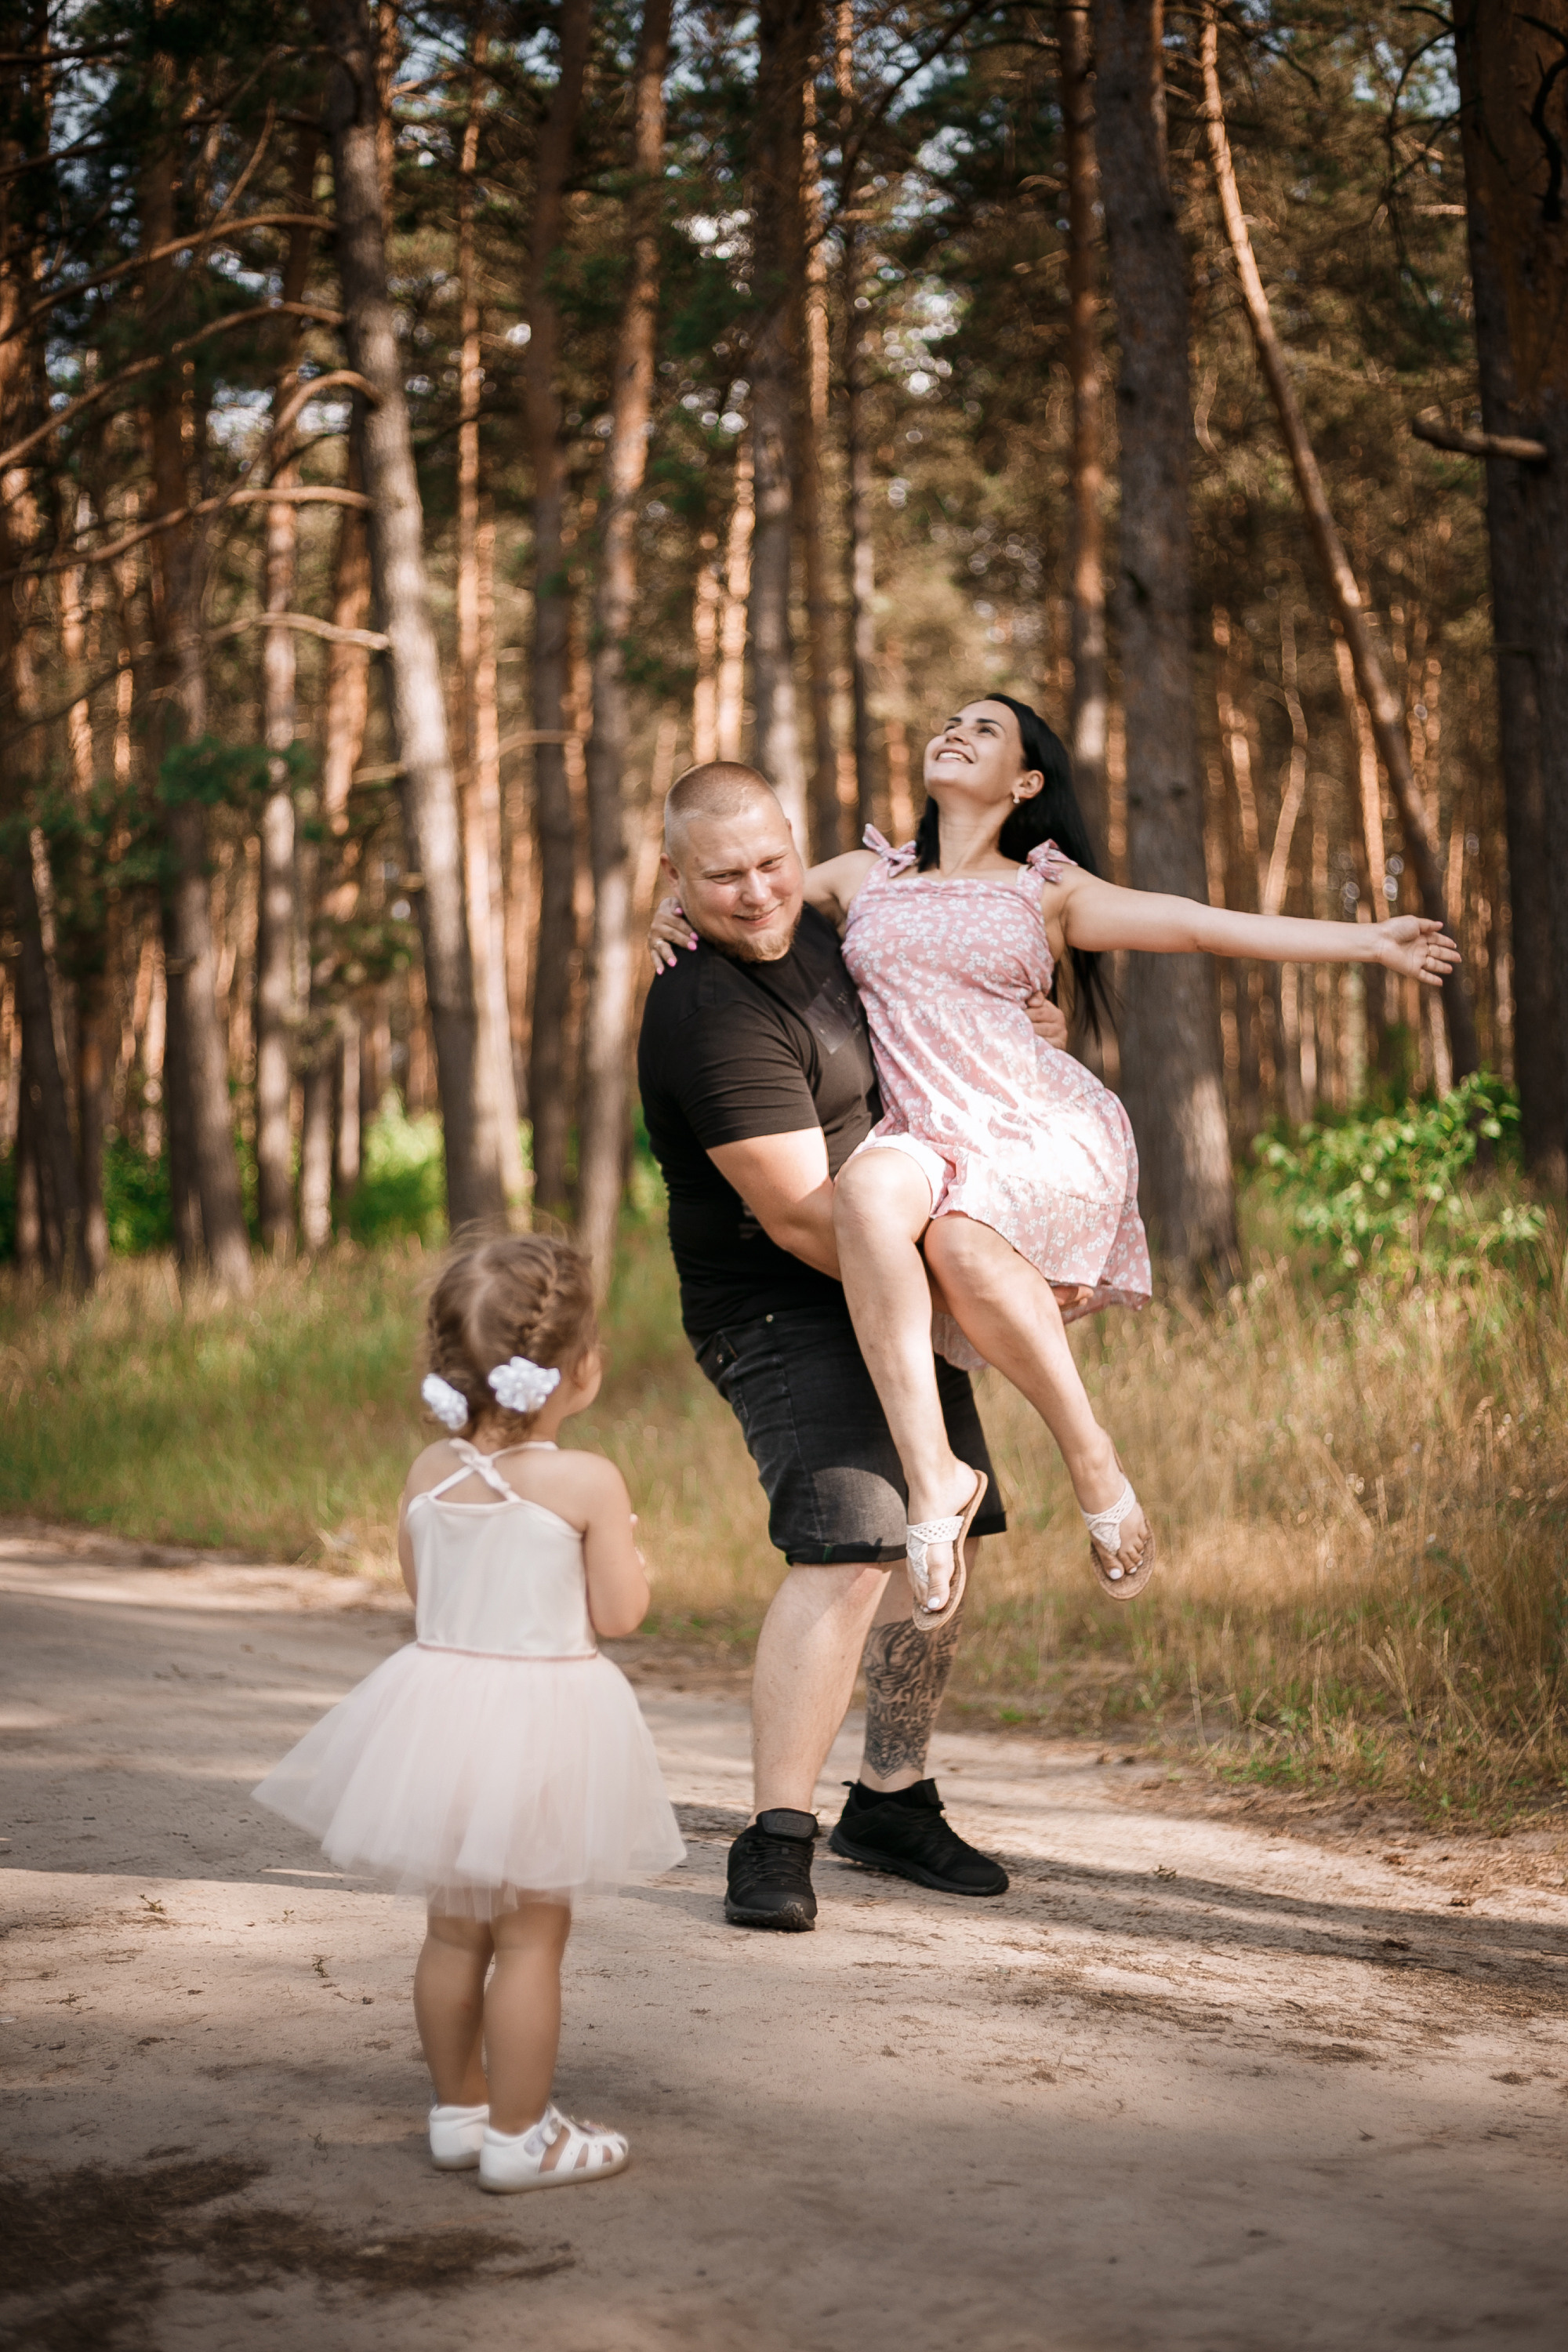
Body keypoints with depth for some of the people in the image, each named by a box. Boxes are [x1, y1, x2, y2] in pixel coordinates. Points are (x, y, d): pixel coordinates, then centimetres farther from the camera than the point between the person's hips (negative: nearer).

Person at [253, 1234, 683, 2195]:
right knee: (532, 1934, 3)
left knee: (456, 1926, 16)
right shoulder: (589, 1483, -16)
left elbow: (420, 1586, 10)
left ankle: (461, 2111, 29)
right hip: (544, 1723, -5)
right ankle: (521, 2135, 10)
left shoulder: (431, 1472, -1)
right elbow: (621, 1611, -11)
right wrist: (628, 1551, 8)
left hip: (443, 1696, 6)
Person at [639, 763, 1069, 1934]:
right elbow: (803, 1221, -25)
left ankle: (892, 1799, 25)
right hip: (789, 1318, -9)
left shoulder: (812, 930, 7)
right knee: (848, 1551, -22)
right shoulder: (713, 1017, -23)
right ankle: (777, 1839, -15)